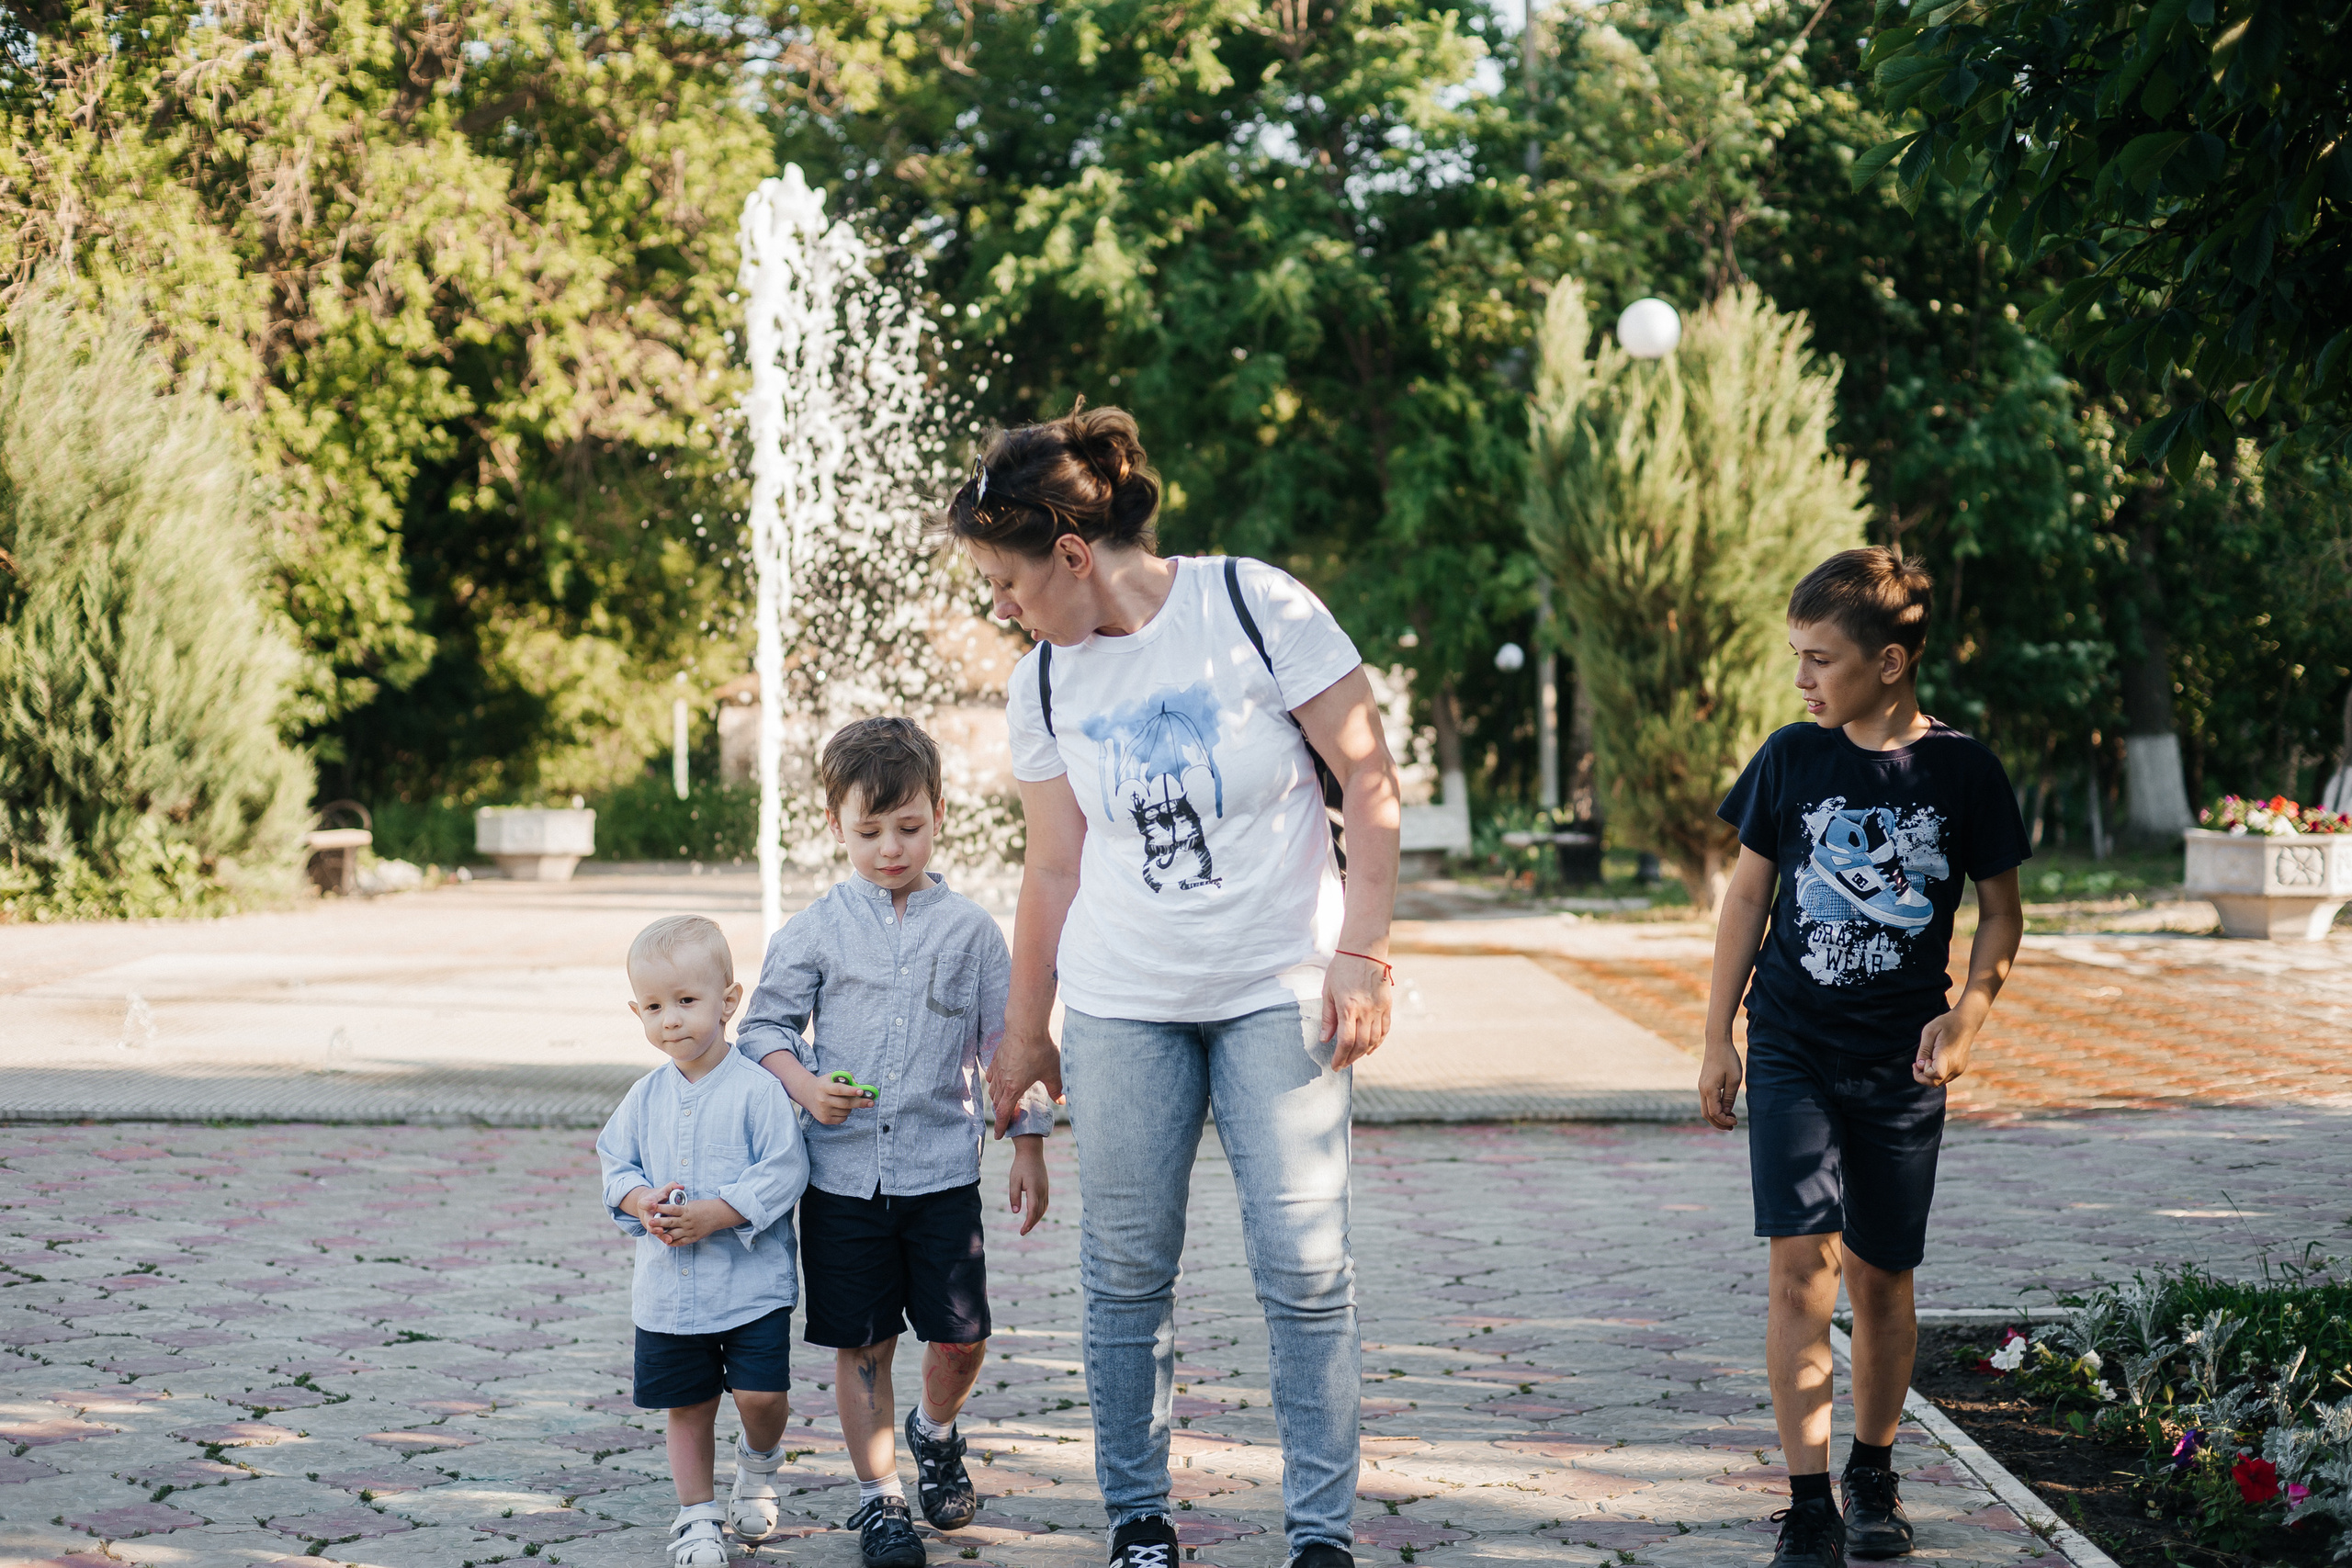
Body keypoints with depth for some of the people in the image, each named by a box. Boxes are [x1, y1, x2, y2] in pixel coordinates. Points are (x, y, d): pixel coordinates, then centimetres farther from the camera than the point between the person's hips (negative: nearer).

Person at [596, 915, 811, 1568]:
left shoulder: (757, 1090, -12)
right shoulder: (645, 1097, 4)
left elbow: (783, 1173, -15)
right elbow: (615, 1165, 10)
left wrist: (714, 1214, -23)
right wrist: (640, 1201, -12)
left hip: (752, 1284, -4)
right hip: (668, 1288, 4)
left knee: (762, 1395, -10)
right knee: (687, 1406, 11)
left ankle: (759, 1462, 24)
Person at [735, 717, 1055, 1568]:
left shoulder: (970, 929, 3)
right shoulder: (813, 931, 2)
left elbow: (1007, 1042, 8)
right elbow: (764, 1027, 5)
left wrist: (1028, 1150, 7)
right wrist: (804, 1086, -14)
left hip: (941, 1170, 0)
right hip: (843, 1173, 0)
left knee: (961, 1336, 0)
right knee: (861, 1343, 4)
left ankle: (935, 1433, 32)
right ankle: (879, 1498, 19)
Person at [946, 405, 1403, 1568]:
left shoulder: (1257, 608, -10)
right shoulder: (1045, 685, 3)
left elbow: (1369, 783, -7)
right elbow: (1053, 869, 11)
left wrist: (1361, 956, -11)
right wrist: (1024, 1032, 15)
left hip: (1278, 991, -3)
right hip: (1121, 1004, 3)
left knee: (1304, 1265, -5)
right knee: (1127, 1268, 3)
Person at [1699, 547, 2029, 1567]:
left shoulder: (1962, 771, -3)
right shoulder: (1791, 758, 1)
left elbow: (2001, 912, 7)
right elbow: (1748, 896, 9)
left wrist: (1964, 1018, -8)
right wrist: (1717, 1039, 7)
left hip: (1901, 1062, 0)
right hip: (1791, 1050, 0)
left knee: (1879, 1278, 7)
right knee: (1801, 1265, -10)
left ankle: (1872, 1476, 28)